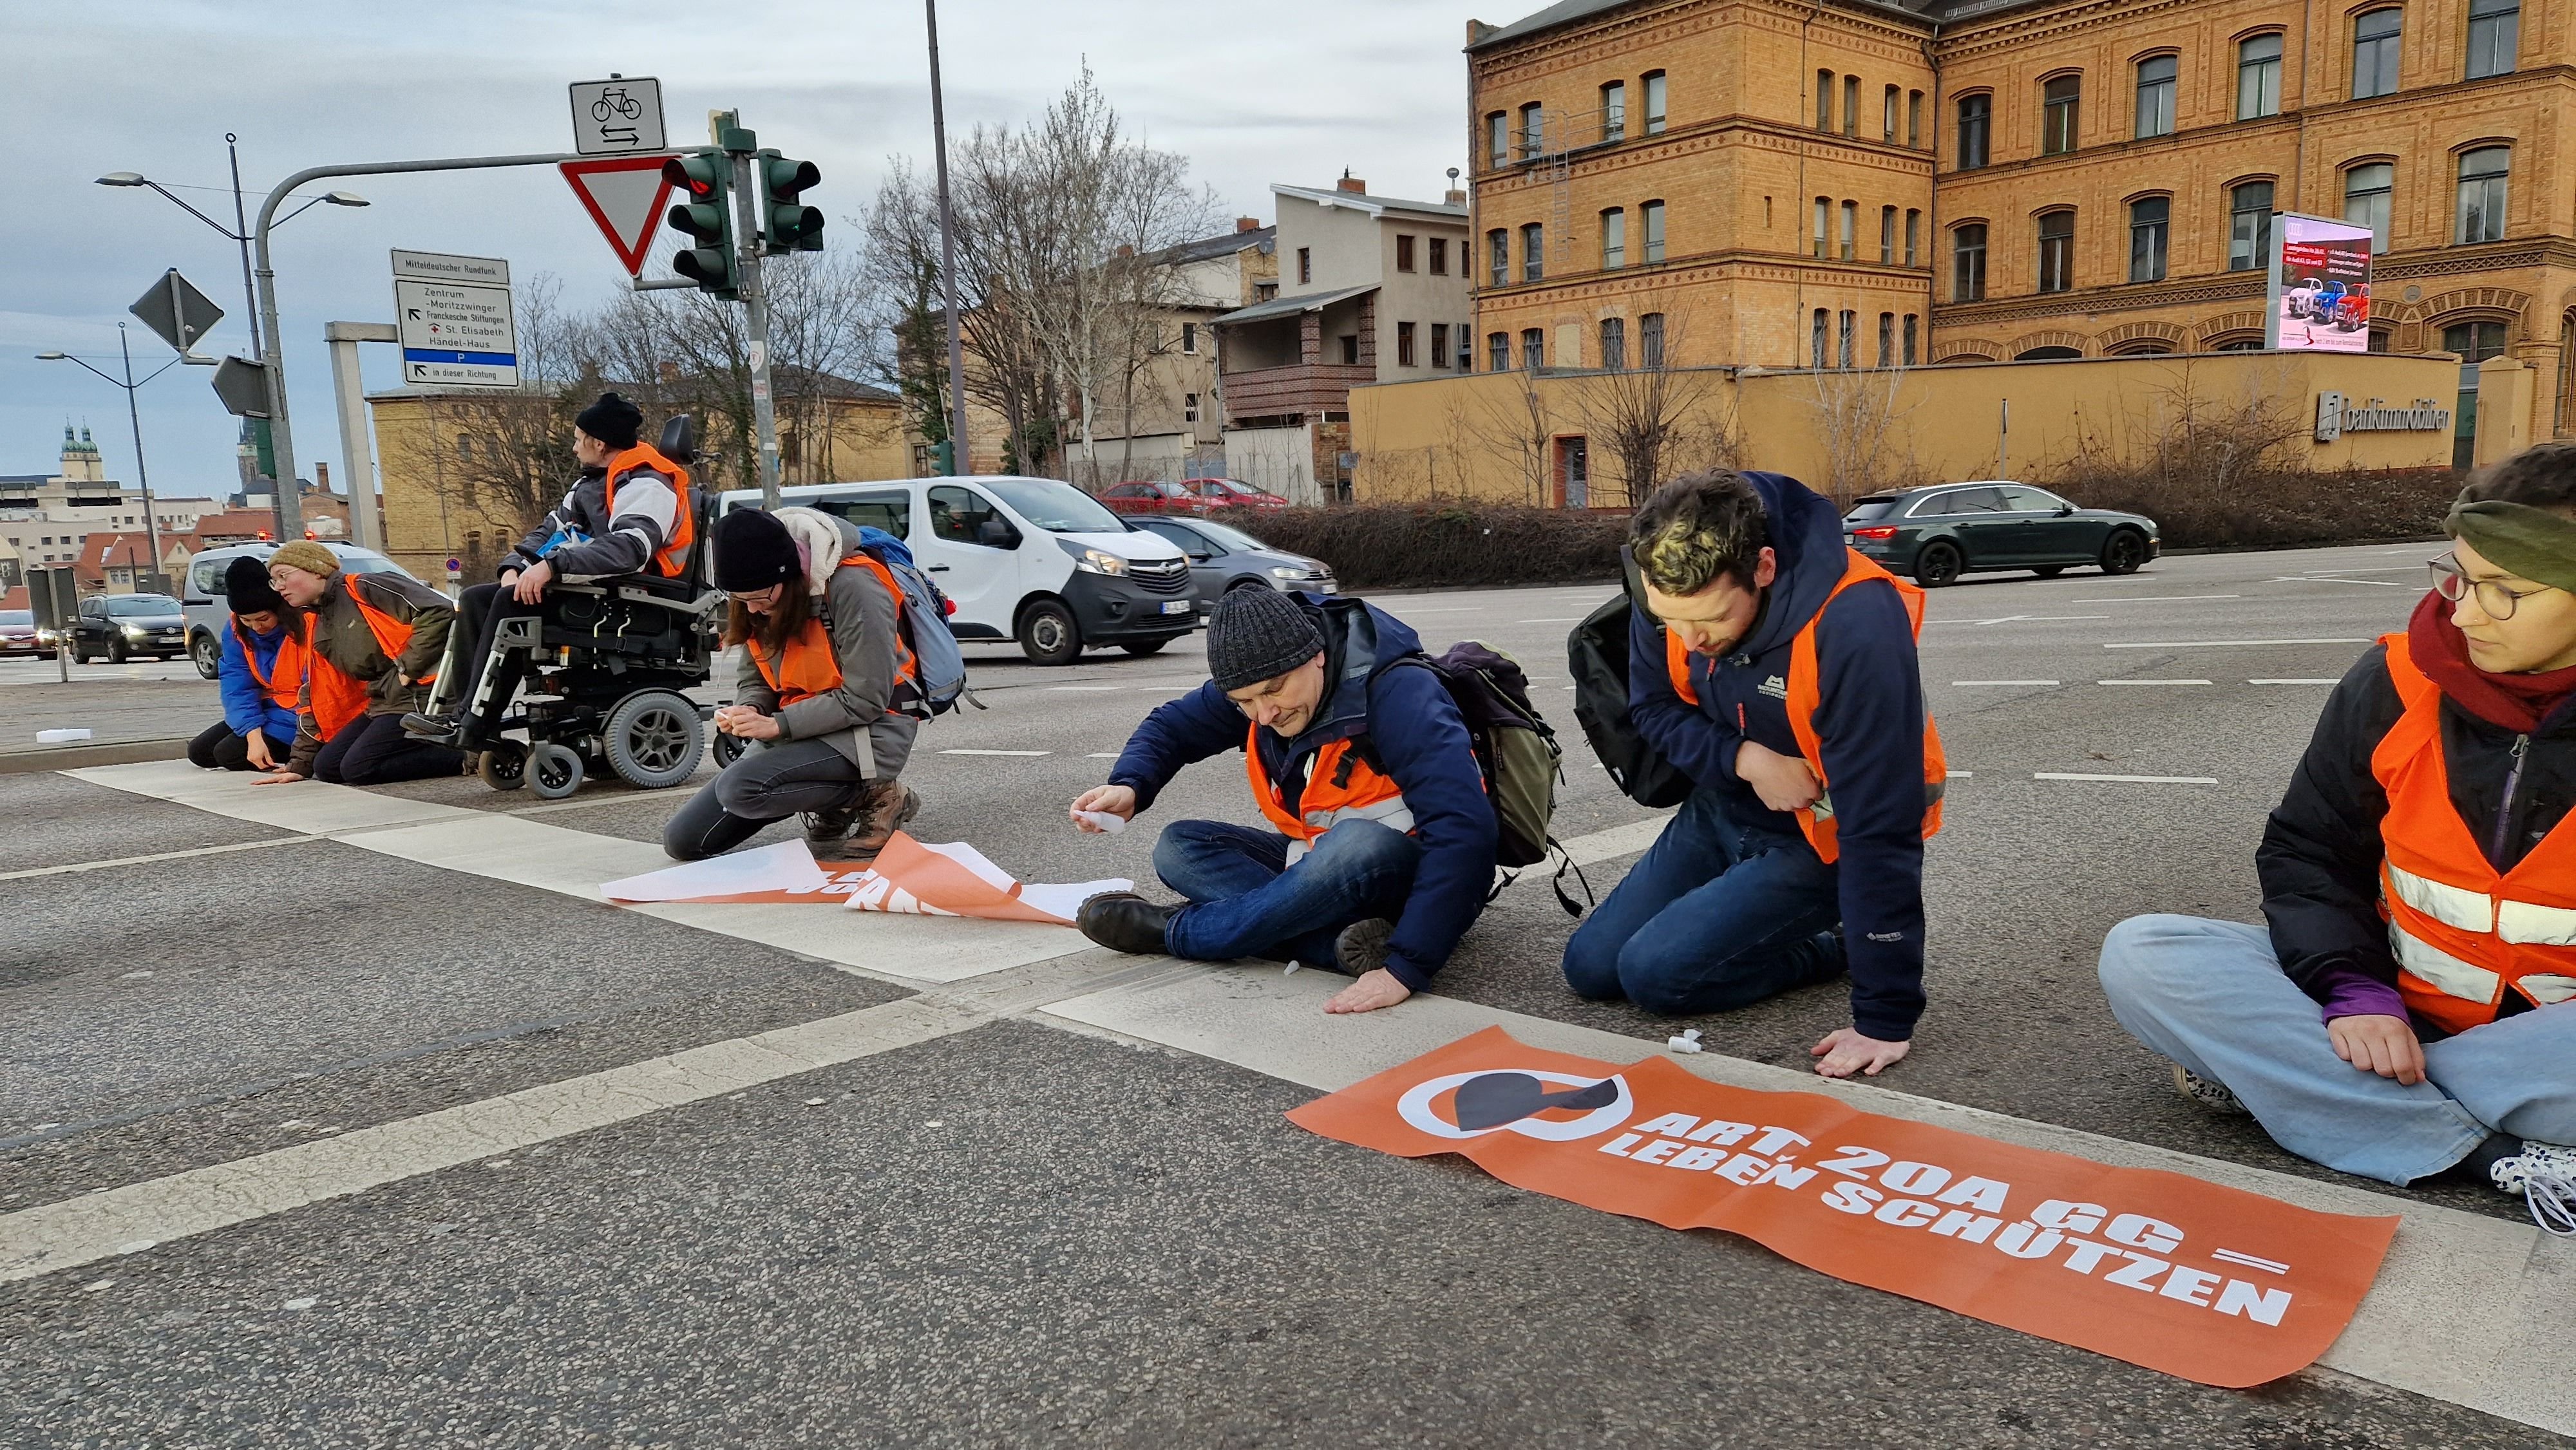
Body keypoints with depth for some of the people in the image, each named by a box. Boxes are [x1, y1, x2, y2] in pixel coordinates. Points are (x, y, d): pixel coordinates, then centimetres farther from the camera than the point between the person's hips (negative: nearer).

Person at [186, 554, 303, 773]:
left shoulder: (306, 623, -23)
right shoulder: (235, 630, -2)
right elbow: (237, 688, -9)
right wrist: (253, 736, -23)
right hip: (268, 711, 8)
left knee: (229, 753, -18)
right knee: (199, 752, 3)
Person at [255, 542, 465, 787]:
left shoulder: (365, 589, -9)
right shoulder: (316, 631, 17)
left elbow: (438, 611, -21)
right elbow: (317, 700, 21)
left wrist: (407, 667, -17)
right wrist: (299, 764, 18)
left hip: (419, 696, -9)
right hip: (383, 703, 9)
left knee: (358, 768, -18)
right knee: (327, 767, 1)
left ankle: (465, 752, -14)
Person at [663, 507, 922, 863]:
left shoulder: (852, 586, -21)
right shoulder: (757, 598, 2)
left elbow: (865, 699, -20)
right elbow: (754, 680, 11)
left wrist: (777, 725, -21)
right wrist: (748, 712, -13)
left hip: (869, 731, -8)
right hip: (796, 731, 8)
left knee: (740, 789, -32)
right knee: (683, 840, 2)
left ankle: (874, 798, -9)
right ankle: (834, 807, 11)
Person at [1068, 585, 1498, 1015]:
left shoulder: (1399, 693, -29)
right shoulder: (1259, 681, -8)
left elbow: (1464, 830, -38)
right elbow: (1171, 727, 4)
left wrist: (1406, 969, -44)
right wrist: (1128, 788, -20)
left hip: (1418, 878, -7)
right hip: (1324, 866, 7)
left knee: (1357, 843, -38)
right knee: (1179, 847, -8)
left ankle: (1176, 932, -17)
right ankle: (1346, 944, -25)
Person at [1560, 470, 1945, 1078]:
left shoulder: (1855, 626, -35)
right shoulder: (1671, 594, -17)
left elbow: (1881, 829, -32)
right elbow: (1652, 707, 0)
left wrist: (1885, 1018, -29)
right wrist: (1743, 759, -22)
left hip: (1815, 840, -6)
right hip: (1720, 812, 6)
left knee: (1655, 972, -18)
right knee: (1591, 967, 3)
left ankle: (1833, 939, 5)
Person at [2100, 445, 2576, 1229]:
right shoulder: (2395, 685, -6)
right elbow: (2309, 852, 2)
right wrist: (2353, 992, -16)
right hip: (2399, 1008, 3)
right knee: (2143, 956, -19)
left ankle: (2277, 1076, -20)